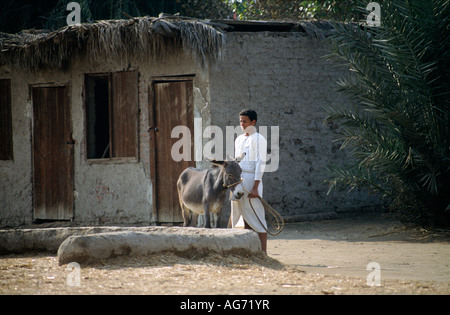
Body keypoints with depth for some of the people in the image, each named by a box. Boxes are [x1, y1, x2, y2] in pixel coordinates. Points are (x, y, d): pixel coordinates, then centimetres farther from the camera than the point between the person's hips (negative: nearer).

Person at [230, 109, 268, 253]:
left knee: (256, 218, -8)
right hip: (237, 181, 7)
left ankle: (263, 253, -8)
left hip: (251, 180, -7)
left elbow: (260, 163, -12)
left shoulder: (258, 140, -6)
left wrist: (255, 187, -18)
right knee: (244, 219, 8)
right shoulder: (239, 140, 17)